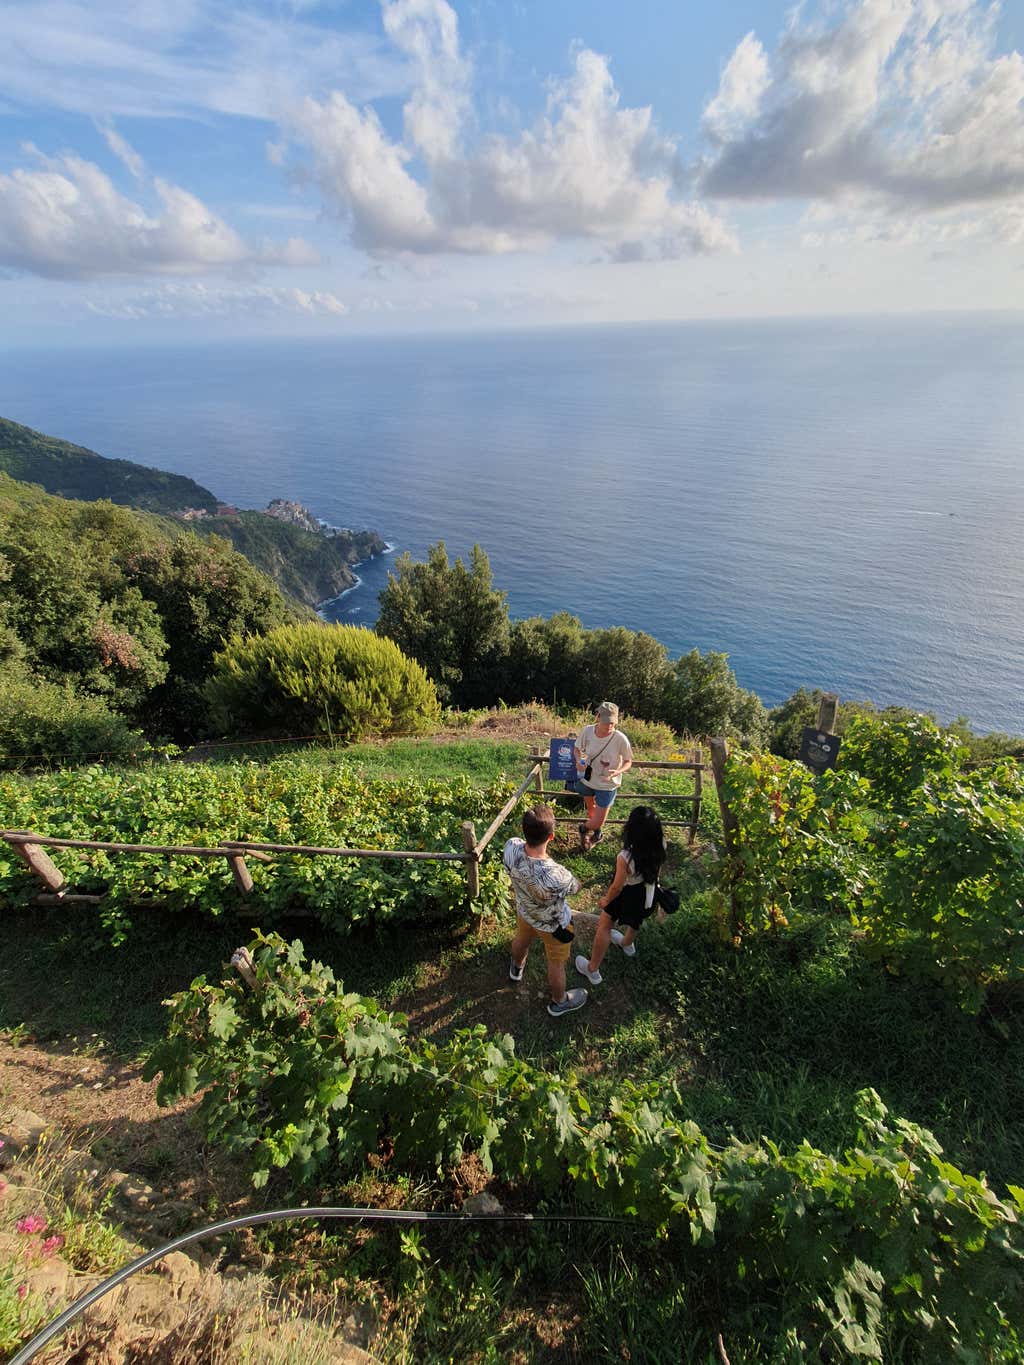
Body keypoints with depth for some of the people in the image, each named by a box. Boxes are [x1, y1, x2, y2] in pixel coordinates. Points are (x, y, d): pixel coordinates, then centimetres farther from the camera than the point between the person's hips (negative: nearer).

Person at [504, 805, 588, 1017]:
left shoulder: (511, 848, -35)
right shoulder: (556, 876, -48)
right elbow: (575, 887, -21)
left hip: (524, 911, 5)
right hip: (553, 925, -5)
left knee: (522, 940, 38)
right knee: (556, 964, 27)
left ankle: (516, 968, 70)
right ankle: (559, 1002, 56)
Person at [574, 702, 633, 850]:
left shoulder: (620, 739, -27)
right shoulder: (587, 731, -19)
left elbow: (628, 762, -11)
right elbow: (578, 749, 1)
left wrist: (618, 772, -31)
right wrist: (579, 761, -20)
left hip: (608, 785, -2)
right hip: (587, 779, 3)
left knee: (597, 823, 1)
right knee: (590, 808, 28)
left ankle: (584, 828, 40)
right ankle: (596, 834, 61)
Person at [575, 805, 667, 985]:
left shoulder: (625, 858, -42)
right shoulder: (660, 845, -27)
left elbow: (617, 887, -24)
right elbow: (657, 870, -5)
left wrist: (606, 900, -3)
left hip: (628, 895, -5)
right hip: (648, 894, 5)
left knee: (604, 927, 21)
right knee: (635, 921, 36)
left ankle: (592, 970, 38)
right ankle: (628, 944, 66)